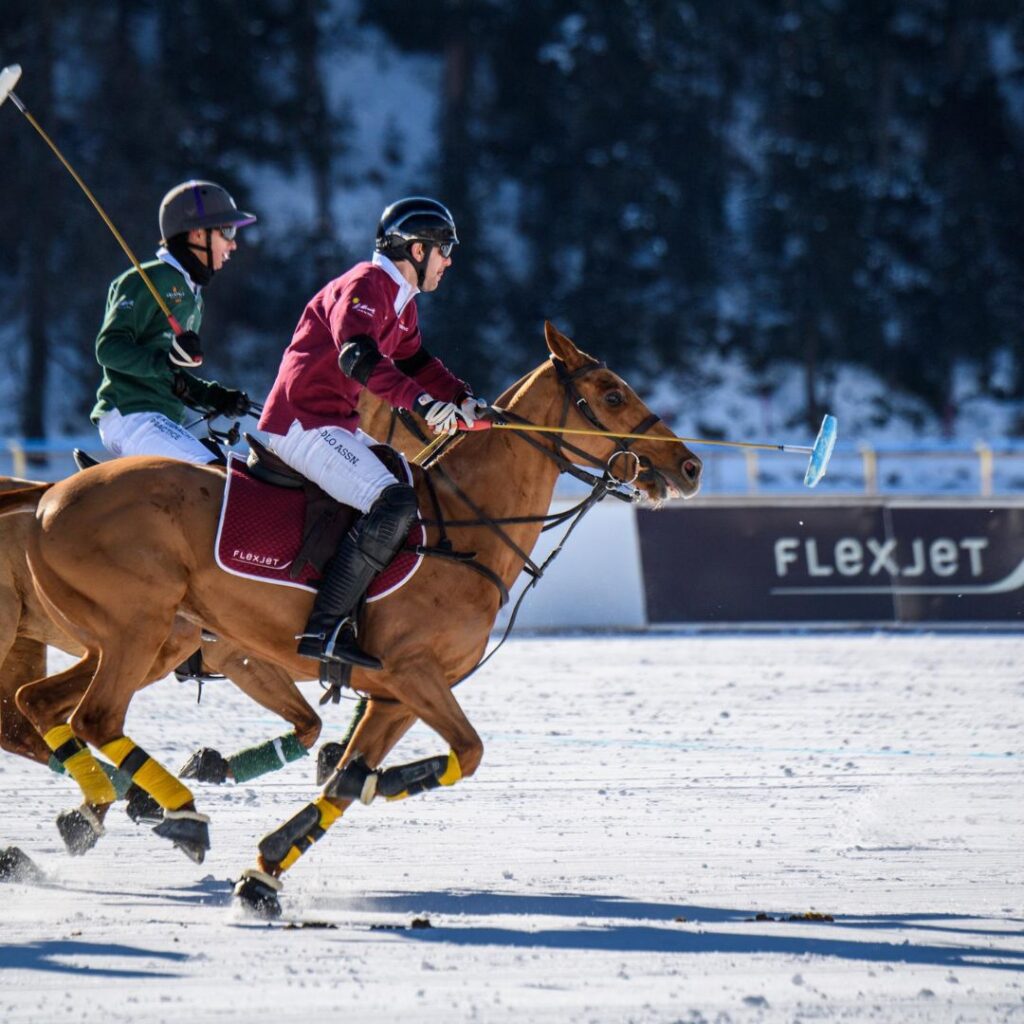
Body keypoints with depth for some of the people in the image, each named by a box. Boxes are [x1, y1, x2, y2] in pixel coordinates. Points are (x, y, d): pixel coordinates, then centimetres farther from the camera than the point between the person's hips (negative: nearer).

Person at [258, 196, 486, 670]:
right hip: (303, 423, -11)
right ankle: (326, 628, -31)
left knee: (420, 483, 19)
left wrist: (463, 399, 9)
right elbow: (358, 357, -30)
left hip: (338, 427, 11)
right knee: (394, 502, -25)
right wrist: (421, 401, -39)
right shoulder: (363, 287, -15)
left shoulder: (401, 300, 18)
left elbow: (414, 360, 27)